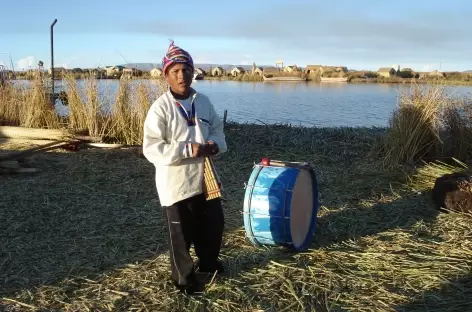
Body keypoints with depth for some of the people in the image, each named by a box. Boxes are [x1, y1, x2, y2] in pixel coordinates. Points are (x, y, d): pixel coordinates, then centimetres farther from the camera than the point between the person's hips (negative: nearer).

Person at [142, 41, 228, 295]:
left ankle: (208, 262, 48)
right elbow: (151, 149, -19)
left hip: (205, 177, 6)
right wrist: (187, 150, -25)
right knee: (181, 234, 9)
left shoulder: (203, 101, 4)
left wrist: (215, 144, -9)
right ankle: (184, 277, 31)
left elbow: (217, 129, 14)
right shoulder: (160, 108, -16)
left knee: (214, 224, 21)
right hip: (176, 183, -6)